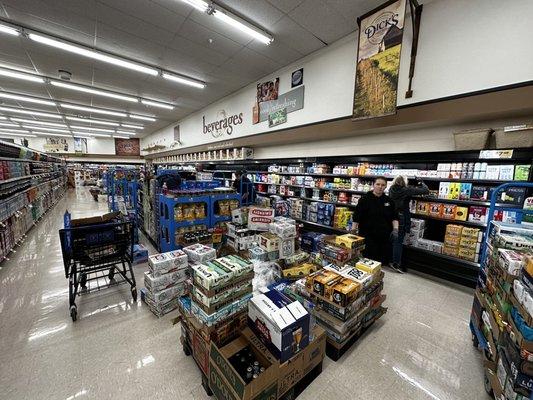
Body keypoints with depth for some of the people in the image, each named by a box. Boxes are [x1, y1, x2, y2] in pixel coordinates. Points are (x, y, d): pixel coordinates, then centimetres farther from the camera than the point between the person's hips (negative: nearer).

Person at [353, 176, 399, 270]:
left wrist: (395, 229, -2)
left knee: (384, 259, 10)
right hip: (368, 235, -4)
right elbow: (356, 216, -6)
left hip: (384, 236, 5)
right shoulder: (365, 199, -6)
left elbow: (394, 217, 13)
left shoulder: (389, 200, 8)